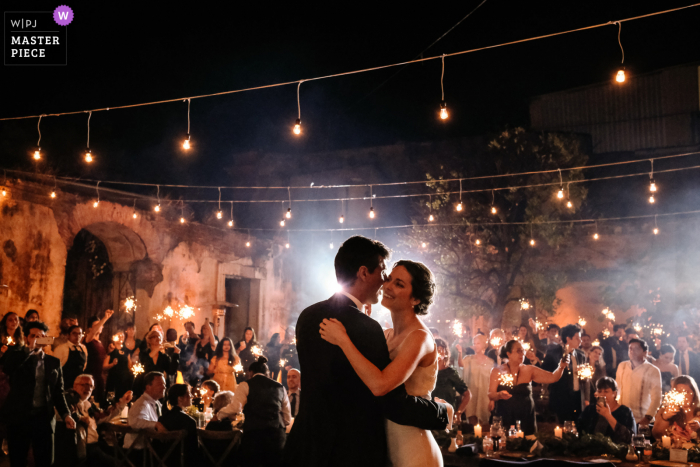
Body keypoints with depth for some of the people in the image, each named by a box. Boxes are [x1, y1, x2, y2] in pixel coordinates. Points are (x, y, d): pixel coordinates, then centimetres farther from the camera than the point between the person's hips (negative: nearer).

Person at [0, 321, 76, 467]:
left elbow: (58, 392, 11)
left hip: (44, 418, 2)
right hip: (18, 418, -2)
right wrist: (29, 348, -16)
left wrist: (65, 414, -2)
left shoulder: (53, 362, 11)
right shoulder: (16, 358, 4)